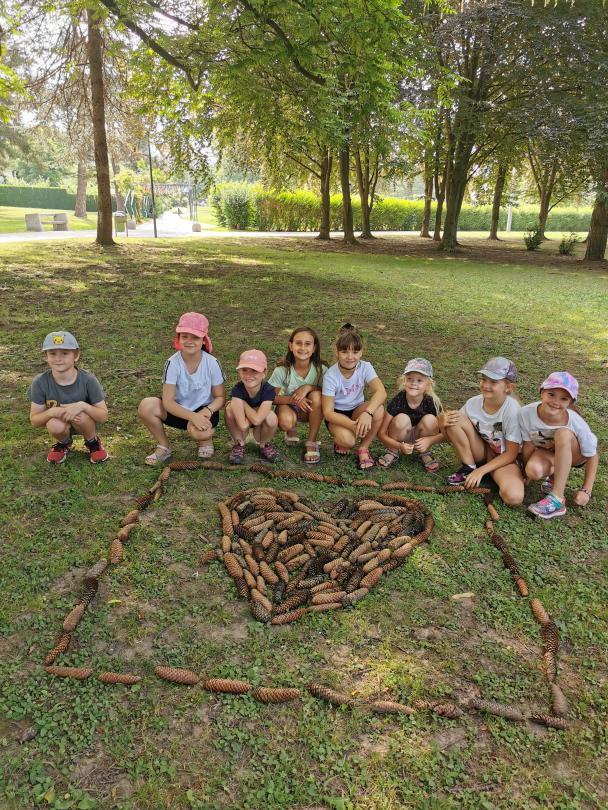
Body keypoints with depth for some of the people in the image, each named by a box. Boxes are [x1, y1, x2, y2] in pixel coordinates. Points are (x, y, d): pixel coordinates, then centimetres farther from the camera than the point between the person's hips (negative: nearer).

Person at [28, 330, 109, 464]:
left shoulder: (88, 380, -22)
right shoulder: (40, 382, -18)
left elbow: (103, 416, -18)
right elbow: (34, 420, -12)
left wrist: (83, 405, -36)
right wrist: (52, 412, -33)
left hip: (85, 422, -1)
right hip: (60, 424, 1)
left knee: (81, 415, -34)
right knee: (55, 425, -33)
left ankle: (92, 442, 0)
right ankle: (63, 443, 5)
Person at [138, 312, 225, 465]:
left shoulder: (211, 363, -16)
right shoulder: (173, 363, -17)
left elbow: (220, 397, -7)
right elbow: (168, 401, -19)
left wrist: (207, 411, -28)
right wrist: (192, 416, -33)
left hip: (203, 410, -2)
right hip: (178, 410, 2)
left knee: (197, 430, -37)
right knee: (145, 406, -25)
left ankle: (206, 439, 3)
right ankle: (164, 446, 0)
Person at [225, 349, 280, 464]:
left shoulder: (268, 390, -24)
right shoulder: (237, 390, -24)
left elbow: (257, 420, -36)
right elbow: (243, 425, -34)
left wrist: (242, 403, -24)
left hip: (260, 429, 0)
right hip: (241, 431, 0)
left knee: (271, 417, -33)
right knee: (230, 408, -30)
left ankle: (264, 445, 0)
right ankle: (239, 445, -5)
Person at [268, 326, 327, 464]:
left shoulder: (321, 369, -20)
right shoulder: (282, 371, -21)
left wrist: (308, 387, -29)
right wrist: (293, 399, -31)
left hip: (310, 409, 2)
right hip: (288, 406, -1)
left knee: (316, 395, -33)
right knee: (286, 421, -36)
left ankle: (312, 442, -15)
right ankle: (292, 430, 7)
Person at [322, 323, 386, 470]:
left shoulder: (365, 367, -16)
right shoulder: (331, 376, -23)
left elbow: (381, 392, -31)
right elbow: (328, 412, -22)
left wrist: (367, 413, -48)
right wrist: (352, 425, -37)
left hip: (357, 410, 3)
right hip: (337, 414, -3)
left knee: (378, 409, -30)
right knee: (347, 440, -34)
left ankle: (363, 449, -8)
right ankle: (340, 441, 7)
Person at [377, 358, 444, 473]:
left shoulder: (432, 403, -19)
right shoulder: (397, 401, -23)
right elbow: (381, 433, -19)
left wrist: (429, 440, -30)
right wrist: (399, 446, -37)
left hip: (421, 440, 2)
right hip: (401, 441, -2)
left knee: (430, 420, -26)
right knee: (402, 419, -31)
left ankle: (425, 453, 0)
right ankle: (393, 452, -5)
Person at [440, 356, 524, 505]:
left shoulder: (512, 410, -23)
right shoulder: (473, 403, -13)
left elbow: (511, 453, -17)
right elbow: (452, 437, -3)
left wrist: (481, 471, -23)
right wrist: (442, 423, -25)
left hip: (503, 458, -3)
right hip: (481, 452, 3)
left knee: (514, 497, -33)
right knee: (455, 420, -22)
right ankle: (468, 467, -5)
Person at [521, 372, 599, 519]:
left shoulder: (576, 424, -30)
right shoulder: (526, 413, -27)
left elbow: (592, 456, -18)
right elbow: (528, 446, -13)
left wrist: (586, 490, -19)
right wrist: (527, 473, -3)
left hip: (574, 455, -1)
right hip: (545, 453, 1)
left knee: (563, 433, -35)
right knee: (534, 470, -34)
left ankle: (557, 499, -31)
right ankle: (555, 475, 4)